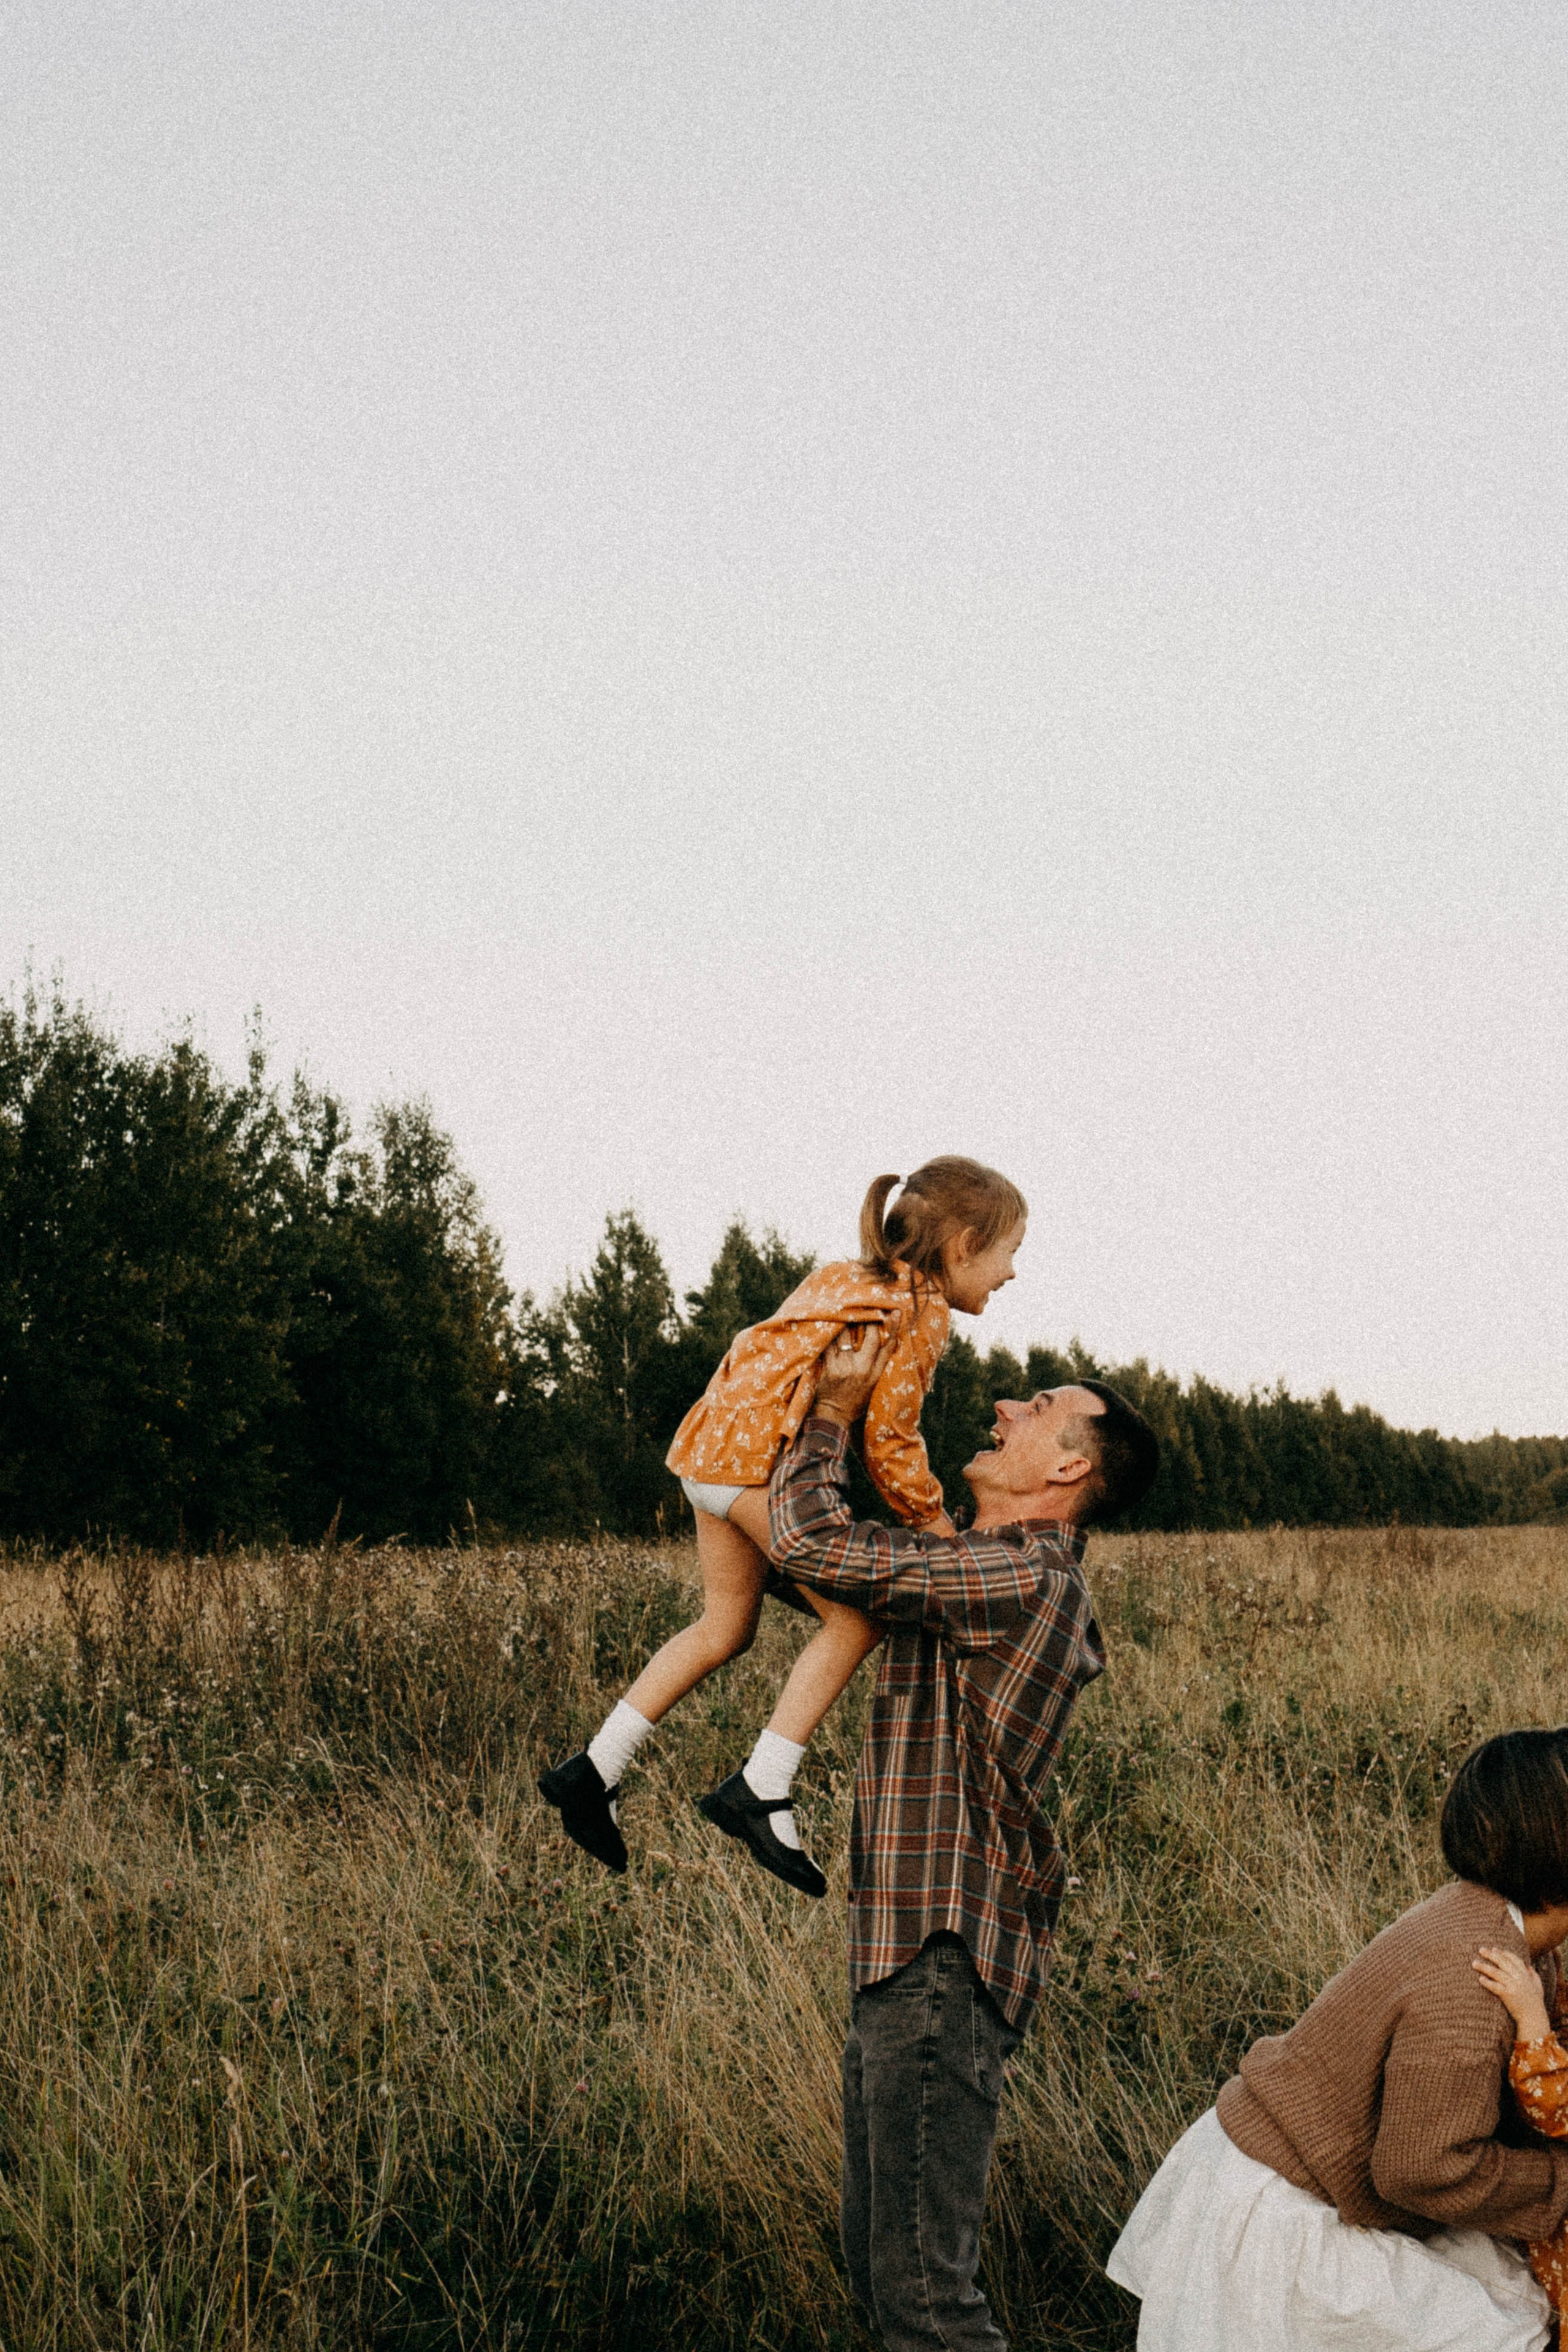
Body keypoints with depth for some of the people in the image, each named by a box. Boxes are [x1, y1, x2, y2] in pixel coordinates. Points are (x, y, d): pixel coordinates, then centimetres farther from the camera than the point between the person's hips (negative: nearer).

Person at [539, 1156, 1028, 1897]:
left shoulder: (851, 1280, 22)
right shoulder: (923, 1310, -8)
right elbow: (889, 1435, -10)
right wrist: (933, 1521, 1)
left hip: (712, 1446, 10)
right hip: (764, 1456, -10)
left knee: (725, 1628, 20)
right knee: (857, 1616, -3)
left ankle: (594, 1771, 22)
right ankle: (761, 1789, -5)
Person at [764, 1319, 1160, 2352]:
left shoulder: (1021, 1576, -16)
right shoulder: (1022, 1578, 16)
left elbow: (808, 1540, -19)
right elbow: (854, 1561, 32)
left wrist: (834, 1410, -2)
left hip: (946, 1967, -11)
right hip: (911, 1955, 11)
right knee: (881, 2252, 18)